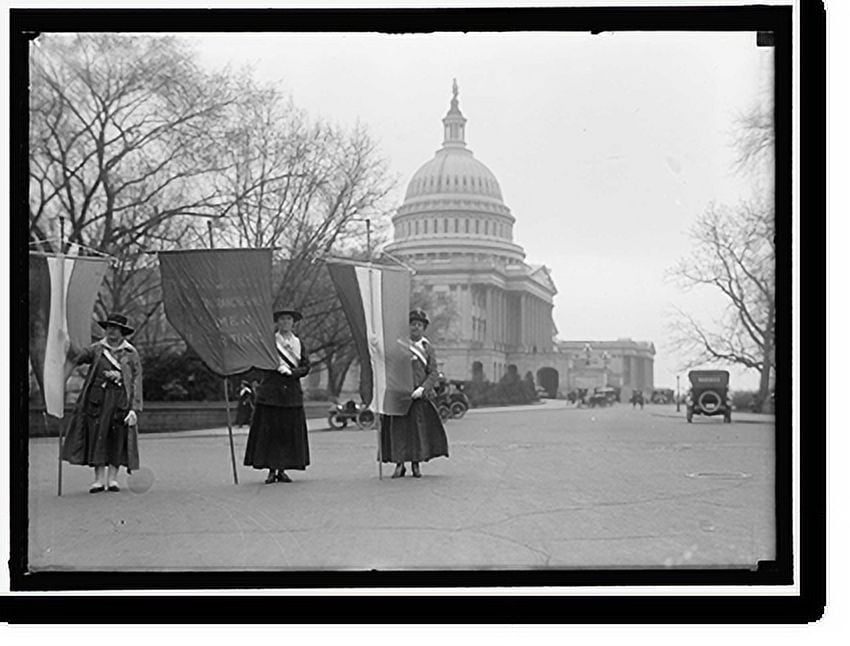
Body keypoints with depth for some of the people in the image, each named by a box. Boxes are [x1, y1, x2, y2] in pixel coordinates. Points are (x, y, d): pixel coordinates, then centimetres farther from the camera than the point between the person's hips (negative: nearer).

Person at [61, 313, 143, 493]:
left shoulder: (131, 354, 6)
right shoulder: (97, 349, 9)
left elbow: (137, 382, 3)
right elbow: (76, 357, -4)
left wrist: (135, 409, -5)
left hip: (120, 400, -1)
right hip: (98, 398, 1)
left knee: (118, 438, 1)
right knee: (97, 437, -3)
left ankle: (113, 478, 8)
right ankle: (99, 478, 2)